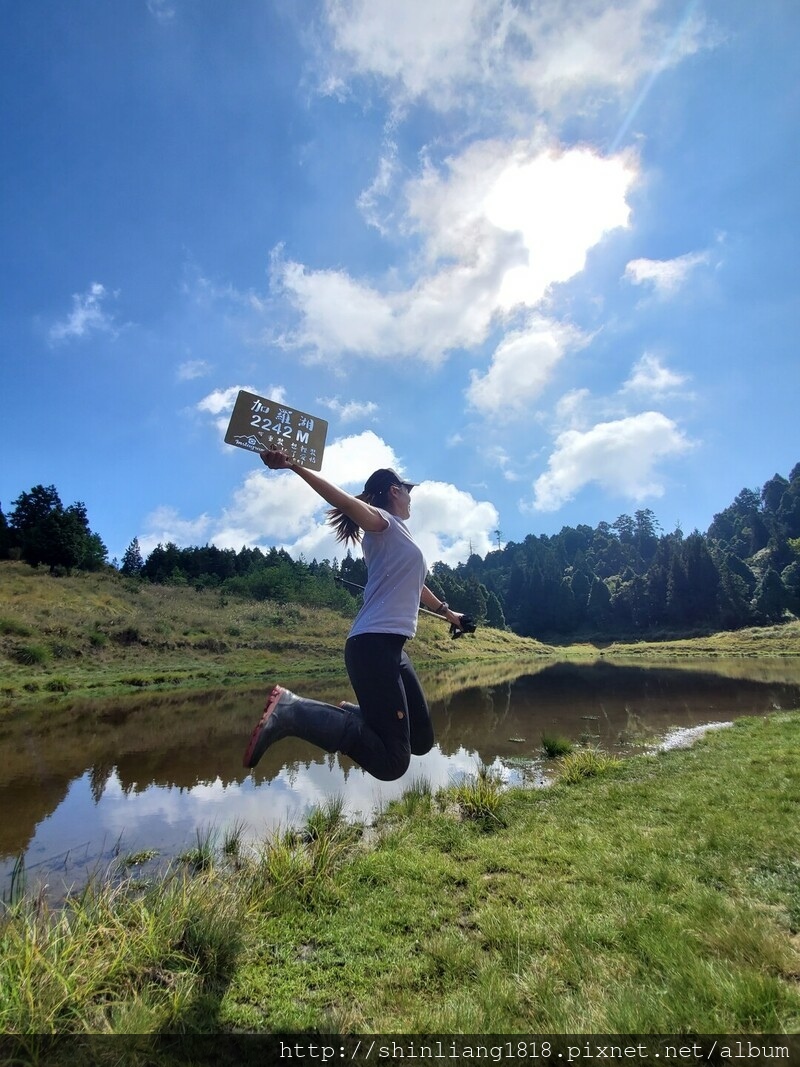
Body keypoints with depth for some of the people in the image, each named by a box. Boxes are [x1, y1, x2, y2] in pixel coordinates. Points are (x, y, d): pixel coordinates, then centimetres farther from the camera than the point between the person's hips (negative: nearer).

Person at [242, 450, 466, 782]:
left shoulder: (399, 535, 24)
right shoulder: (383, 522, -2)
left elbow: (414, 585, 39)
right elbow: (346, 501, -23)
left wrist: (447, 612, 54)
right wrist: (294, 466, -40)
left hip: (391, 647, 10)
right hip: (374, 645, -10)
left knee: (421, 740, 14)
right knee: (390, 762, -15)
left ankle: (355, 714, 18)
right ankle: (290, 710, -12)